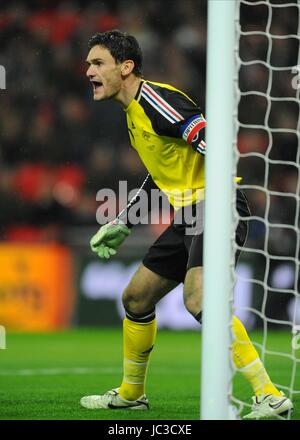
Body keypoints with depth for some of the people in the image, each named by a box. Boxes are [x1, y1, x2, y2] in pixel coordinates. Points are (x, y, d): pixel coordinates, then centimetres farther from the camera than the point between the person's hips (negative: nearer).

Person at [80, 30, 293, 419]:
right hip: (189, 215, 10)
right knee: (136, 298, 17)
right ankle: (130, 394, 36)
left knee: (198, 299, -29)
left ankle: (269, 396, -29)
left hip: (215, 206, -10)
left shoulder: (153, 98, -13)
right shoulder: (134, 112, 17)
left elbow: (213, 143, -24)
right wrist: (122, 224, 33)